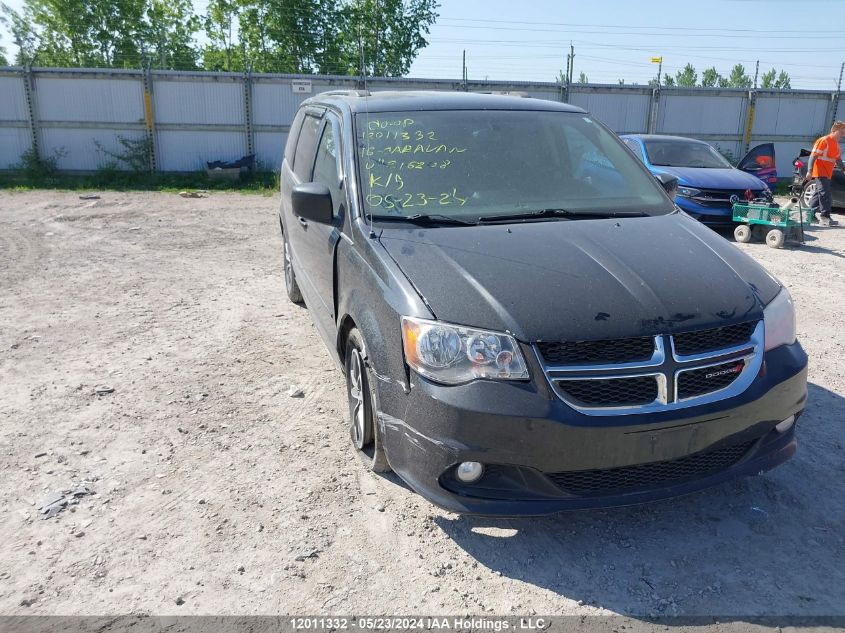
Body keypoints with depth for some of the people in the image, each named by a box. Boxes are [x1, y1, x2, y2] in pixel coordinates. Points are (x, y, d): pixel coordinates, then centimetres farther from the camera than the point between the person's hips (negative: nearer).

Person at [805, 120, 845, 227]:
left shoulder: (836, 144, 15)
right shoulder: (824, 141, -12)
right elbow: (813, 155, -16)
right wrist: (809, 171, -23)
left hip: (827, 174, 9)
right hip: (820, 172, -9)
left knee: (819, 193, 14)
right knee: (826, 194, -15)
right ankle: (825, 217, -16)